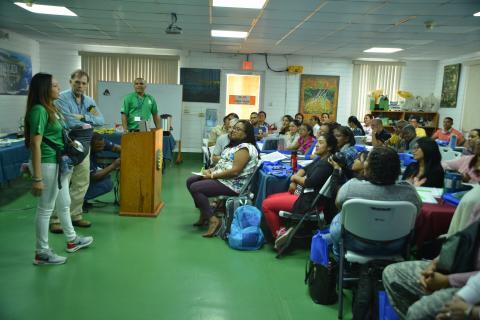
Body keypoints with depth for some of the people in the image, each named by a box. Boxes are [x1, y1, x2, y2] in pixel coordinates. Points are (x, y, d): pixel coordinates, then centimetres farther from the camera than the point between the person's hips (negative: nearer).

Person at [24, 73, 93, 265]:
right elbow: (35, 144, -22)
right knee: (45, 208, 1)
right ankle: (42, 252, 15)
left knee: (64, 204, 21)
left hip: (58, 163, 10)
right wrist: (37, 178, -24)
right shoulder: (39, 110, -18)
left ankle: (72, 240, 37)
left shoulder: (50, 108, 11)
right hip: (47, 164, -10)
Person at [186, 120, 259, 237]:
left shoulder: (245, 148, -16)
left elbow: (235, 171, -24)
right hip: (221, 178, 11)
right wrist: (211, 170, 2)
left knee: (195, 188, -21)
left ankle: (213, 219, -17)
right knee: (190, 181, 10)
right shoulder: (235, 145, 17)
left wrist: (213, 175, -18)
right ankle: (204, 213, 15)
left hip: (233, 185, -11)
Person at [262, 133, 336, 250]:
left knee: (266, 204, -10)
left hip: (308, 202, -11)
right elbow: (305, 169, 18)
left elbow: (309, 183, -24)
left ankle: (279, 233, 4)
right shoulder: (320, 159, 11)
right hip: (303, 193, 11)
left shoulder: (326, 164, -19)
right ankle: (282, 229, 7)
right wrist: (294, 181, -1)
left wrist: (295, 177, -5)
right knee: (269, 198, 14)